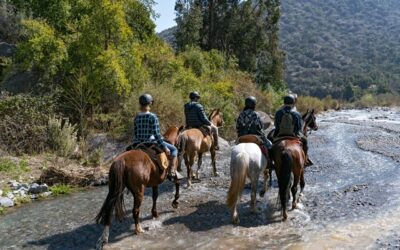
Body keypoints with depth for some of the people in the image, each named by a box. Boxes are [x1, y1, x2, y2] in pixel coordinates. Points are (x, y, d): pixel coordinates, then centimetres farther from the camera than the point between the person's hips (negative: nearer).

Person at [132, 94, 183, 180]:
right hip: (152, 143, -6)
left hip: (139, 144, 6)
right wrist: (164, 147, -13)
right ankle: (172, 172, 0)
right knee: (173, 150, 9)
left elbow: (135, 134, 9)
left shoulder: (136, 118, 2)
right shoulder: (153, 117, -17)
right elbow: (156, 134, -20)